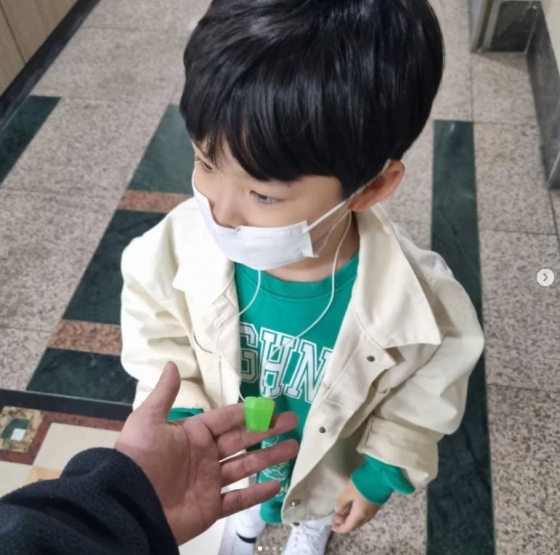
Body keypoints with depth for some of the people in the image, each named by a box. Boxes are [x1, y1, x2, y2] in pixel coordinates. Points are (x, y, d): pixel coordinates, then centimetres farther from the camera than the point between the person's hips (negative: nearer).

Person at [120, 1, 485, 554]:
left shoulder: (416, 298, -40)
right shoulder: (185, 239, -36)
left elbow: (426, 390, -17)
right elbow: (154, 322, -13)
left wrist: (382, 471, -7)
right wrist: (180, 411, -22)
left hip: (328, 460, 0)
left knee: (318, 504, 37)